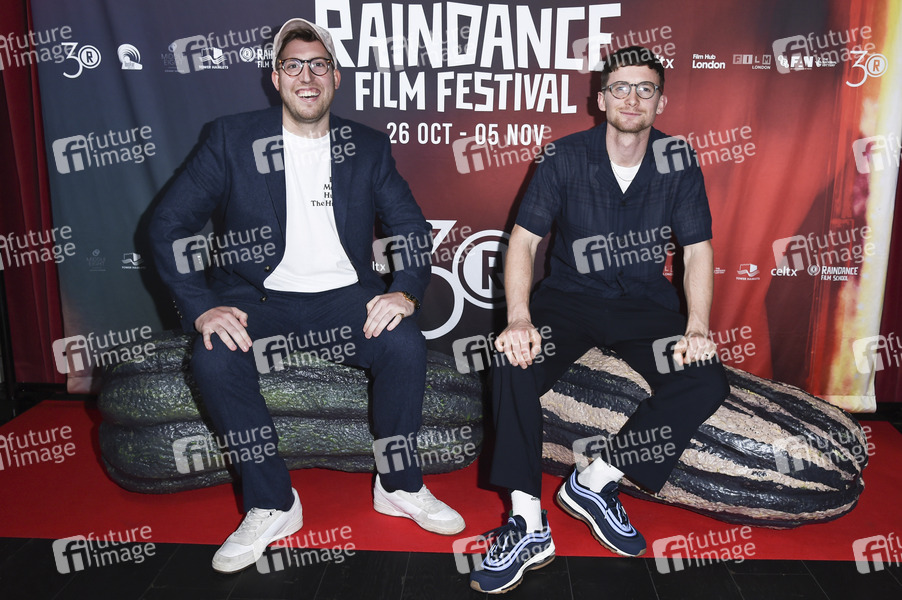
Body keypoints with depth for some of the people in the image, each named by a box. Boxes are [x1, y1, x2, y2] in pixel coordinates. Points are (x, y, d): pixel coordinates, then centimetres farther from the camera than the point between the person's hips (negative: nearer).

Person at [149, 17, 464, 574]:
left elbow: (414, 229, 6)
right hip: (259, 297, 0)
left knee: (406, 342, -27)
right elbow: (170, 223, -4)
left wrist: (406, 291, -16)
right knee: (214, 357, -30)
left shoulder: (369, 147, 6)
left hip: (343, 297, 1)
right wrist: (201, 308, -18)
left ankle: (399, 485, -3)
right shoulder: (232, 138, 0)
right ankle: (272, 504, -10)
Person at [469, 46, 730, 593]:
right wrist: (519, 318, -26)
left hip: (646, 303, 2)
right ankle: (528, 524, -19)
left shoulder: (678, 164, -1)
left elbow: (698, 250, -1)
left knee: (708, 382, -22)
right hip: (569, 297, -1)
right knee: (514, 369, -29)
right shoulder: (567, 158, -6)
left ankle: (595, 480, -11)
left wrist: (697, 328, -17)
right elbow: (524, 239, -10)